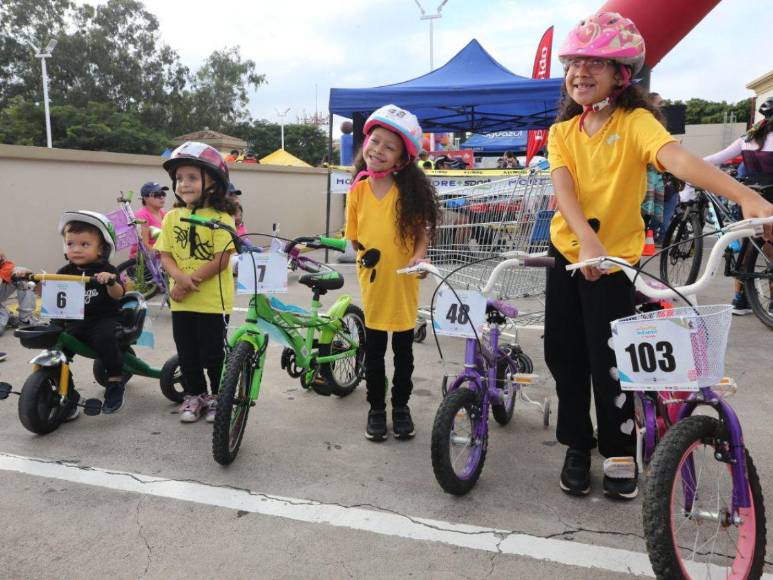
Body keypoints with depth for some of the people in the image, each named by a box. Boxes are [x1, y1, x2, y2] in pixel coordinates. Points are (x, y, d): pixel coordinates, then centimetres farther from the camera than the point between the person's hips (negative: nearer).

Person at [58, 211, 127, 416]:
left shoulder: (105, 270, -3)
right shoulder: (66, 272, 9)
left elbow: (118, 295, -15)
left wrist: (111, 282, -36)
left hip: (104, 319, -4)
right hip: (74, 322, 4)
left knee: (104, 338, -33)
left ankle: (116, 382, -12)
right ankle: (66, 396, 2)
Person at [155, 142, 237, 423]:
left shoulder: (220, 217, -11)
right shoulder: (172, 217, 5)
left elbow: (221, 260, -16)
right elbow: (165, 255, 3)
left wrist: (191, 282, -18)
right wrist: (180, 277, -17)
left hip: (212, 300, -5)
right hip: (181, 301, 5)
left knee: (212, 353, 7)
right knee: (186, 353, 14)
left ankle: (218, 396, 26)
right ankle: (194, 394, 32)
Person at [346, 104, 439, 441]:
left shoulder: (409, 190, -7)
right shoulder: (357, 191, -2)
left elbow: (423, 229, -4)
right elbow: (354, 237, 7)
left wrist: (419, 255, -20)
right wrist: (366, 255, -6)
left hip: (404, 283, -1)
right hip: (372, 282, 1)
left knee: (403, 351, 12)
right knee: (373, 351, 12)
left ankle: (401, 407, 30)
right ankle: (376, 408, 28)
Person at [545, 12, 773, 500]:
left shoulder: (635, 122, -10)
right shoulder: (563, 132, 1)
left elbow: (678, 159, -29)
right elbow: (563, 189, -16)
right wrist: (586, 238, -34)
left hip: (615, 259, -4)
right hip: (567, 254, 4)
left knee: (608, 361, -2)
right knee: (564, 355, 9)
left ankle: (620, 452, 20)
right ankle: (577, 446, 27)